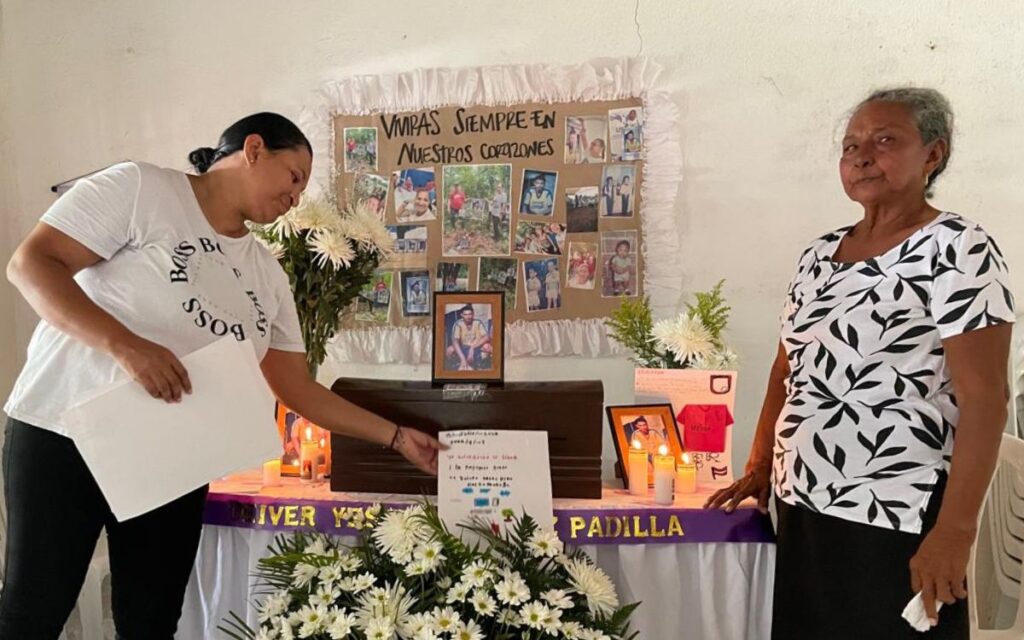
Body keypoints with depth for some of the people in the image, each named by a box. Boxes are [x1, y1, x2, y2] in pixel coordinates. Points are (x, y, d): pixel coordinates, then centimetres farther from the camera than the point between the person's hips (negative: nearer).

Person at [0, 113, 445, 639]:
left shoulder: (266, 274, 9)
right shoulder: (139, 187, -7)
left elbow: (297, 390, 10)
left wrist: (398, 437, 5)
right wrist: (124, 344, -28)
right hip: (64, 432, -5)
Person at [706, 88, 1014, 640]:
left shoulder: (957, 250, -11)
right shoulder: (818, 254, 9)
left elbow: (984, 399, -15)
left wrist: (954, 532, -19)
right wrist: (758, 469, 11)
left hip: (896, 521, -6)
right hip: (801, 506, 7)